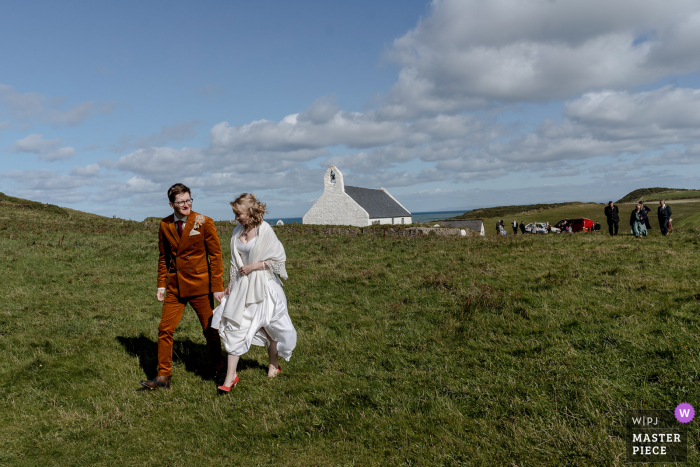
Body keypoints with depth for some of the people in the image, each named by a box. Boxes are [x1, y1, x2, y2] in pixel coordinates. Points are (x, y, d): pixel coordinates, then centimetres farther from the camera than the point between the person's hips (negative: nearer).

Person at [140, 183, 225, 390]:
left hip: (199, 286, -3)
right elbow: (163, 256, 13)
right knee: (165, 329, 1)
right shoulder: (165, 225, 3)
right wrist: (161, 284, 8)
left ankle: (218, 370, 27)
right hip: (175, 286, 4)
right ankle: (163, 377, 13)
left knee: (210, 330, 7)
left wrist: (217, 287, -10)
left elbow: (216, 255, -7)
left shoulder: (204, 223, -9)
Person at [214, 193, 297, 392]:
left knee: (270, 326, 11)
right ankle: (231, 375, 6)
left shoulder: (265, 230, -13)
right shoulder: (237, 232, 5)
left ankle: (273, 364, 35)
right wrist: (230, 284, 16)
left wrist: (253, 267, -15)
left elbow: (279, 259, -11)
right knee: (234, 326, -1)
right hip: (242, 285, 5)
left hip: (263, 285, -5)